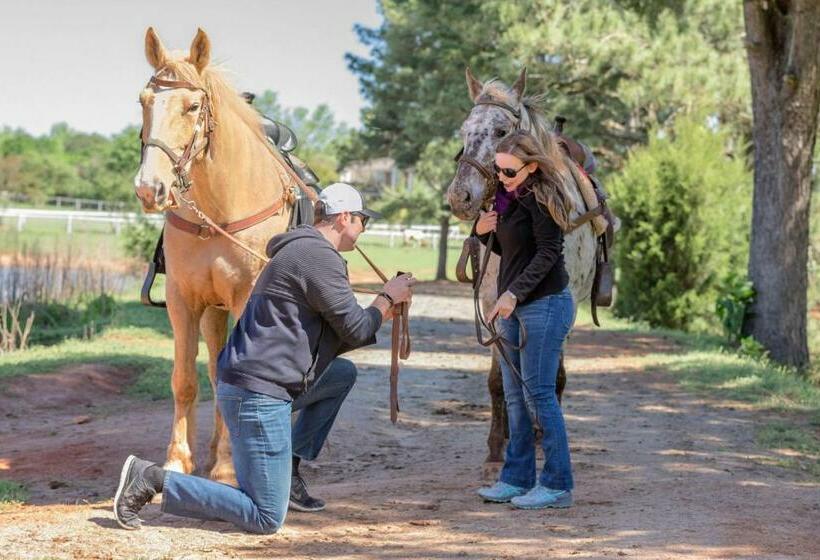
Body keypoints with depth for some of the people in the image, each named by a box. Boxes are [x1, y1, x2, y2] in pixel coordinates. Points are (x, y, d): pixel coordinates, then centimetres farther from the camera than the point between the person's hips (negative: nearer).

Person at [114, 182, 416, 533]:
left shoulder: (299, 251, 20)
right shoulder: (320, 257, -12)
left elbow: (335, 338, 26)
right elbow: (356, 331, -8)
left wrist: (383, 312, 26)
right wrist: (388, 298, 9)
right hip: (257, 394, -10)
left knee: (344, 373, 23)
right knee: (266, 520, -7)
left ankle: (289, 469, 17)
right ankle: (153, 478, -8)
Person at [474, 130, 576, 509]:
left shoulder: (541, 198, -14)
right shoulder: (508, 199, 12)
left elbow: (547, 253, -21)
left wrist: (513, 293, -28)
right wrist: (483, 232, 1)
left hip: (545, 305, -9)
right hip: (513, 307, 9)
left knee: (538, 392, -8)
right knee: (514, 396, 10)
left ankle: (557, 484, -2)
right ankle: (517, 478, 17)